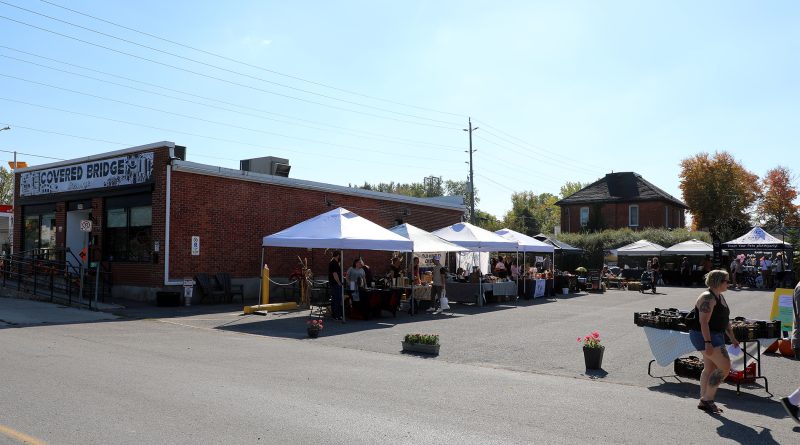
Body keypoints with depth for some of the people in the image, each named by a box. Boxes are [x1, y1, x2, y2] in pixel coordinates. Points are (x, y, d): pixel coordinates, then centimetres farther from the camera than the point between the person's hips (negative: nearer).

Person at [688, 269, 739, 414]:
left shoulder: (720, 297, 14)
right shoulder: (708, 298, -18)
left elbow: (725, 320, 23)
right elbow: (704, 322, -24)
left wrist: (732, 337, 20)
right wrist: (708, 343, -27)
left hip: (716, 335, 10)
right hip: (705, 336, -10)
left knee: (710, 369, 12)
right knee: (725, 366, -11)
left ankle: (704, 401, 19)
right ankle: (707, 398, -4)